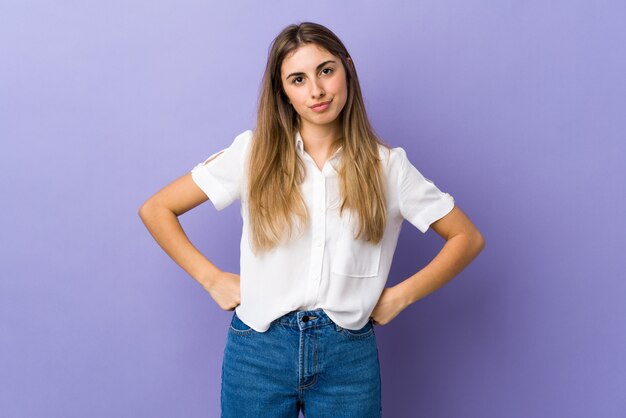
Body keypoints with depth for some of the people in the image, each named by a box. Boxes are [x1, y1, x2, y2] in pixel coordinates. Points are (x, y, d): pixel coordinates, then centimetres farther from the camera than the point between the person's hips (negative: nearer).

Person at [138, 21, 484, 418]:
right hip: (258, 351, 0)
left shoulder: (386, 165, -2)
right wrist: (212, 279, -5)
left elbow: (468, 238, 5)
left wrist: (401, 296, -3)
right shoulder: (253, 152, -3)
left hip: (349, 355, 1)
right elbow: (155, 209, 1)